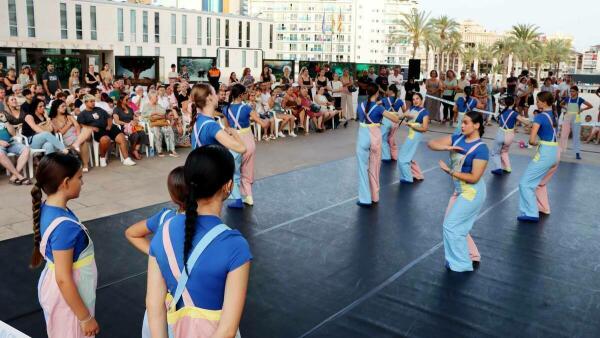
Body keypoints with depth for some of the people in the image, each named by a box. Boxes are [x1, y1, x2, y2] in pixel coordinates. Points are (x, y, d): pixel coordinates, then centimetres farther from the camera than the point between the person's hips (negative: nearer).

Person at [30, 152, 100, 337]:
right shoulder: (64, 226, -31)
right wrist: (86, 318, -19)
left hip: (54, 286, 8)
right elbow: (63, 279, -28)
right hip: (68, 296, -8)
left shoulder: (47, 209, -5)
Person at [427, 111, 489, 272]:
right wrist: (447, 147, -22)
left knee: (451, 227, -3)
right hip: (459, 190, 8)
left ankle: (461, 264, 13)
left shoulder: (481, 149, -20)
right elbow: (431, 143, -4)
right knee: (457, 227, 17)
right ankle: (473, 257, 35)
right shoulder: (458, 138, -1)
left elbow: (474, 178, -23)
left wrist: (449, 171, -19)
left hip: (472, 192, -8)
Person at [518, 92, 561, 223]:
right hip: (555, 153, 9)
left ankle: (531, 213, -7)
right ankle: (543, 208, 34)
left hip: (545, 153, -9)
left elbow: (531, 140, -18)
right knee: (540, 182, 26)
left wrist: (536, 143, 2)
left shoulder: (540, 116, -13)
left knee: (525, 183, -3)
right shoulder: (553, 115, 11)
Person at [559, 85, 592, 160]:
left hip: (576, 119, -2)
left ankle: (577, 152, 7)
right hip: (567, 117, 2)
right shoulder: (567, 99, 1)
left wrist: (582, 109, -8)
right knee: (563, 134, 2)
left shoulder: (580, 99, -6)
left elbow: (590, 106, -5)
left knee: (576, 135, 2)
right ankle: (561, 150, 12)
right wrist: (566, 108, 5)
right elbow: (561, 104, 20)